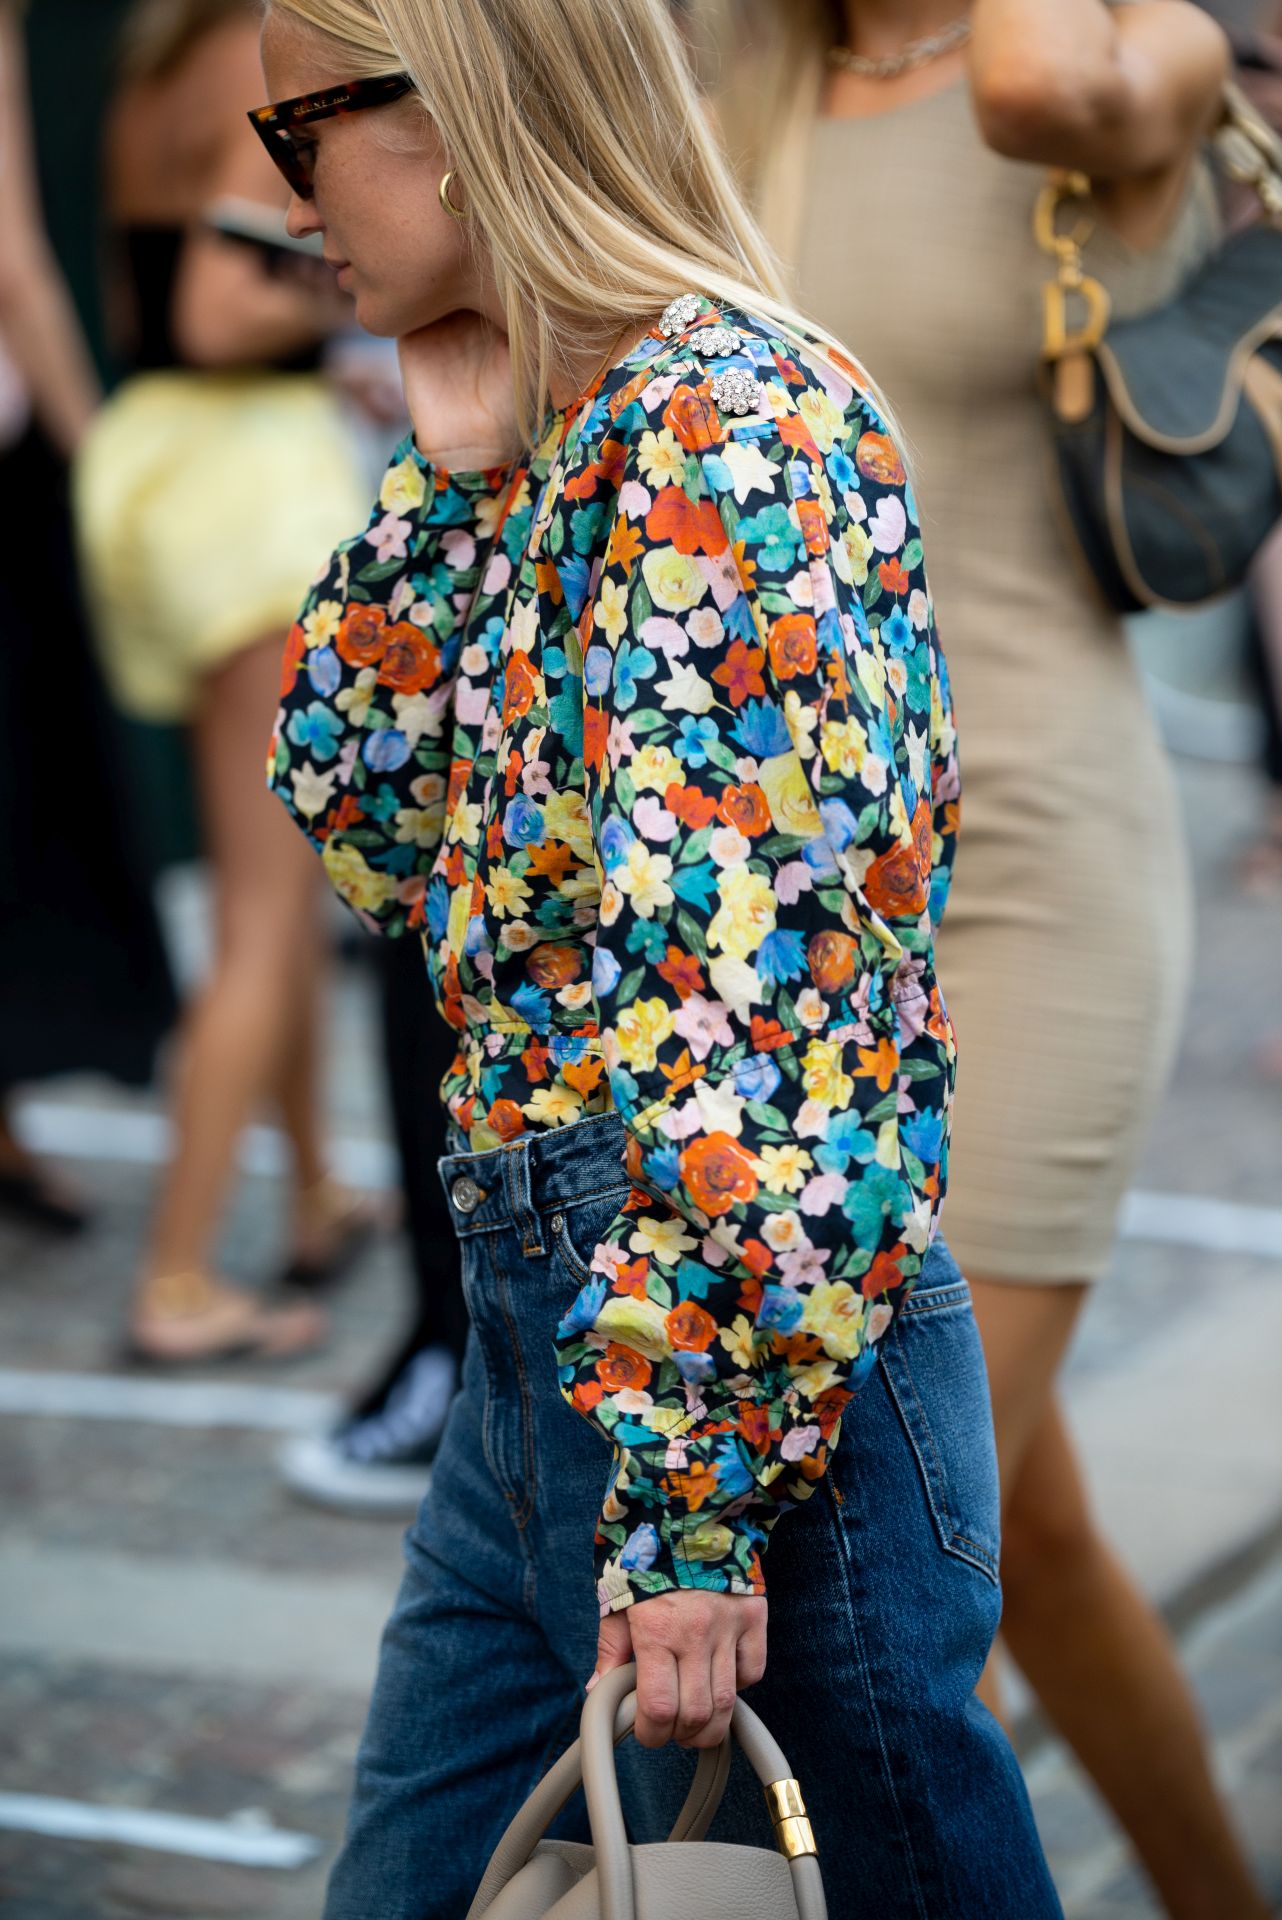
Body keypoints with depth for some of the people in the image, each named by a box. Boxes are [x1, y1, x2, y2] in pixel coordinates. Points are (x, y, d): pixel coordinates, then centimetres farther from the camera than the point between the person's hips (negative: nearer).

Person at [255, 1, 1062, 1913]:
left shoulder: (731, 417, -16)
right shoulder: (561, 433, 12)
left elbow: (759, 1004, -23)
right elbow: (353, 814, 18)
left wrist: (694, 1499, -24)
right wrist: (451, 473, 5)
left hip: (733, 1330, -9)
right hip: (543, 1325, 10)